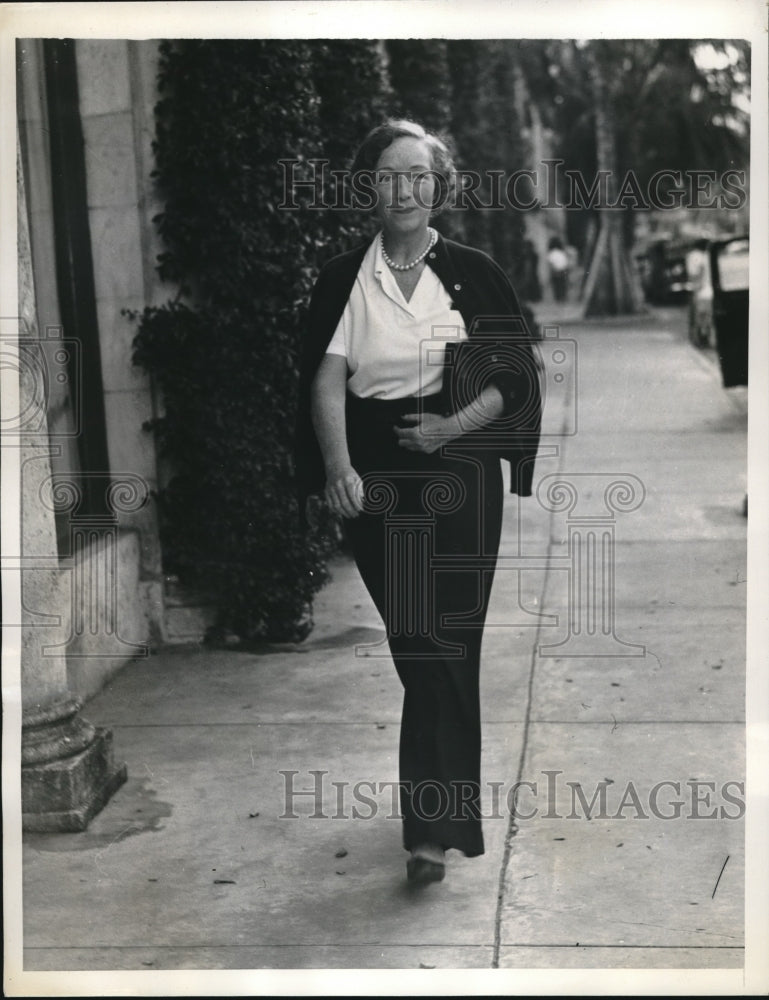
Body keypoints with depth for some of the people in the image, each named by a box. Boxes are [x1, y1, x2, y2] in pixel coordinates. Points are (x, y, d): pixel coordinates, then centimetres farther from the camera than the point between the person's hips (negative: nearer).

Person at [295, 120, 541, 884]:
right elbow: (327, 380, -6)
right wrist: (337, 464, -23)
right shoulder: (342, 279, 4)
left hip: (458, 479, -1)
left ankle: (433, 827, -1)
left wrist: (452, 427, -15)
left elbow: (513, 379, 2)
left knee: (442, 646, -5)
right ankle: (443, 808, 28)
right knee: (413, 647, 9)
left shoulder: (474, 275, 2)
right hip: (372, 481, 2)